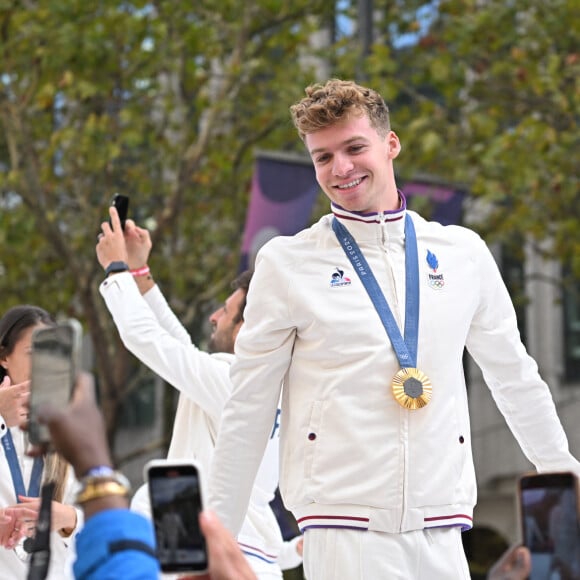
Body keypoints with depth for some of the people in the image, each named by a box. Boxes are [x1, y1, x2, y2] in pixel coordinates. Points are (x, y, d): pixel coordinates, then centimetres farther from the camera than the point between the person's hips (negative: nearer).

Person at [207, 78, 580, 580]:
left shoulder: (463, 253, 10)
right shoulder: (286, 263, 3)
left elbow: (516, 379, 20)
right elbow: (248, 411, 5)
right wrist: (220, 537, 4)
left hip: (441, 530, 3)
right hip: (343, 527, -3)